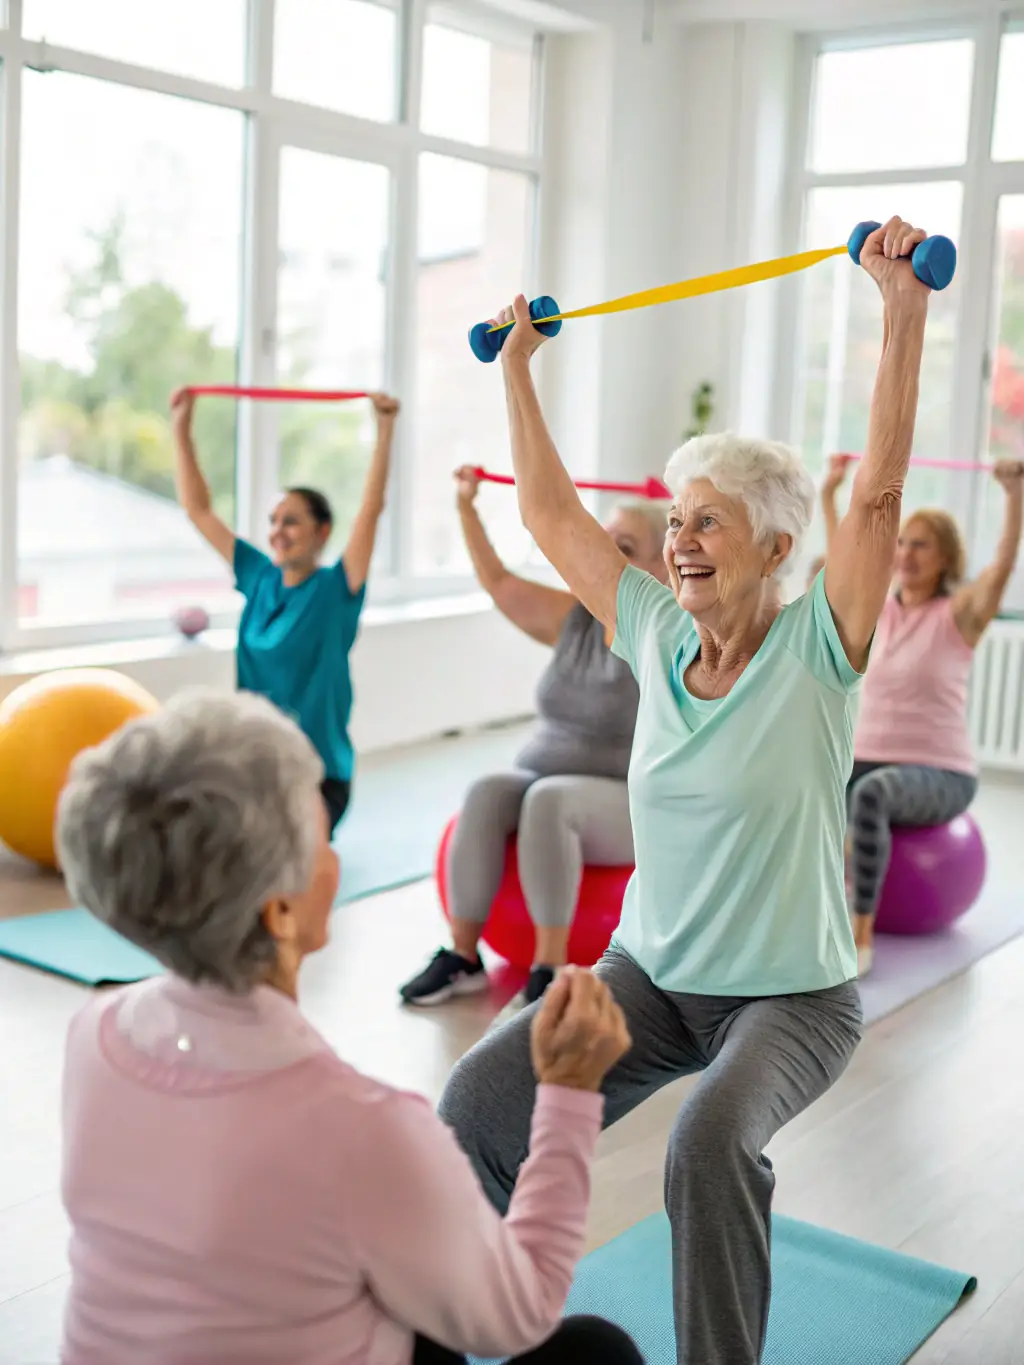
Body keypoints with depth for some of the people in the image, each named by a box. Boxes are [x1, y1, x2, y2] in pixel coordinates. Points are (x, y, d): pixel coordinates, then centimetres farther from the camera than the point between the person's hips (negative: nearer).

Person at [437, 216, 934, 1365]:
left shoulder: (815, 652, -12)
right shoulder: (657, 639, 1)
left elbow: (879, 489, -24)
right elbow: (550, 510, 8)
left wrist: (904, 308, -30)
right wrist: (517, 367, 11)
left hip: (793, 996, -4)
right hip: (650, 972, 5)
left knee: (711, 1141, -34)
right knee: (478, 1100, -13)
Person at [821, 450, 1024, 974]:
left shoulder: (959, 614, -4)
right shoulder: (882, 607, 10)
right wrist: (829, 492, 27)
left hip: (939, 776, -5)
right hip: (868, 761, 5)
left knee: (870, 795, -41)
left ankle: (861, 935, -36)